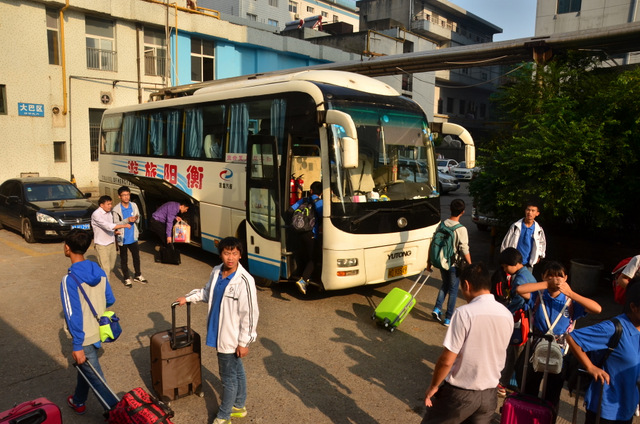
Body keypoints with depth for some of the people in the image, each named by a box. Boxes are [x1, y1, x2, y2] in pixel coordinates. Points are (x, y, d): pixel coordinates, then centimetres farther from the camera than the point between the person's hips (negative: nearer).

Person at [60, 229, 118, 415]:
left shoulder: (69, 279, -26)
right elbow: (110, 300, 3)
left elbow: (73, 315, -24)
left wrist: (77, 346, -18)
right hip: (98, 330, 7)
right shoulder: (99, 271, -6)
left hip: (84, 336, -7)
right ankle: (78, 402, 49)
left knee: (95, 376, 6)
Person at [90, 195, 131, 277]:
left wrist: (115, 231, 2)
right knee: (105, 269, -8)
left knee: (111, 266, 16)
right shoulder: (96, 214, -18)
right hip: (102, 245, -8)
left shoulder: (109, 212, 8)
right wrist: (124, 225, -29)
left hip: (111, 242, 8)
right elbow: (107, 226, -28)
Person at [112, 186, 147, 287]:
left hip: (133, 237, 4)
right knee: (124, 259, 11)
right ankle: (126, 278, 25)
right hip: (123, 238, -4)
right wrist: (127, 220, -27)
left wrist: (136, 218, -18)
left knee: (136, 256, 15)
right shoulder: (116, 209, -14)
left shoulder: (134, 205, -2)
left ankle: (137, 275, 34)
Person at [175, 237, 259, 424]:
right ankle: (239, 406, 42)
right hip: (219, 333, 7)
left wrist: (244, 342, -17)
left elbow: (249, 314, -21)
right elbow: (207, 292, 18)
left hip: (232, 338, -7)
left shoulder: (244, 281, -26)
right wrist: (188, 298, 7)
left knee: (228, 377, 10)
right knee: (237, 372, 24)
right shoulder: (216, 272, -3)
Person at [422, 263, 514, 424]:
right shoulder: (507, 315, -3)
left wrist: (433, 386, -6)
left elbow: (446, 360, -19)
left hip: (460, 393, -5)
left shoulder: (464, 313, -22)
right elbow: (498, 354, 11)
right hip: (489, 394, 6)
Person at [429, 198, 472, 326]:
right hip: (455, 265, -4)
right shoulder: (461, 229, -19)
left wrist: (429, 262, 11)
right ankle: (448, 319, 17)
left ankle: (437, 309, 13)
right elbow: (464, 251, -18)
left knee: (445, 285, 25)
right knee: (453, 290, 10)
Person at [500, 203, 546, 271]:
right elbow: (505, 243, 4)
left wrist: (539, 255, 16)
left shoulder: (539, 230, 0)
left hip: (528, 265, 1)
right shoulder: (515, 226, -4)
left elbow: (542, 243, 22)